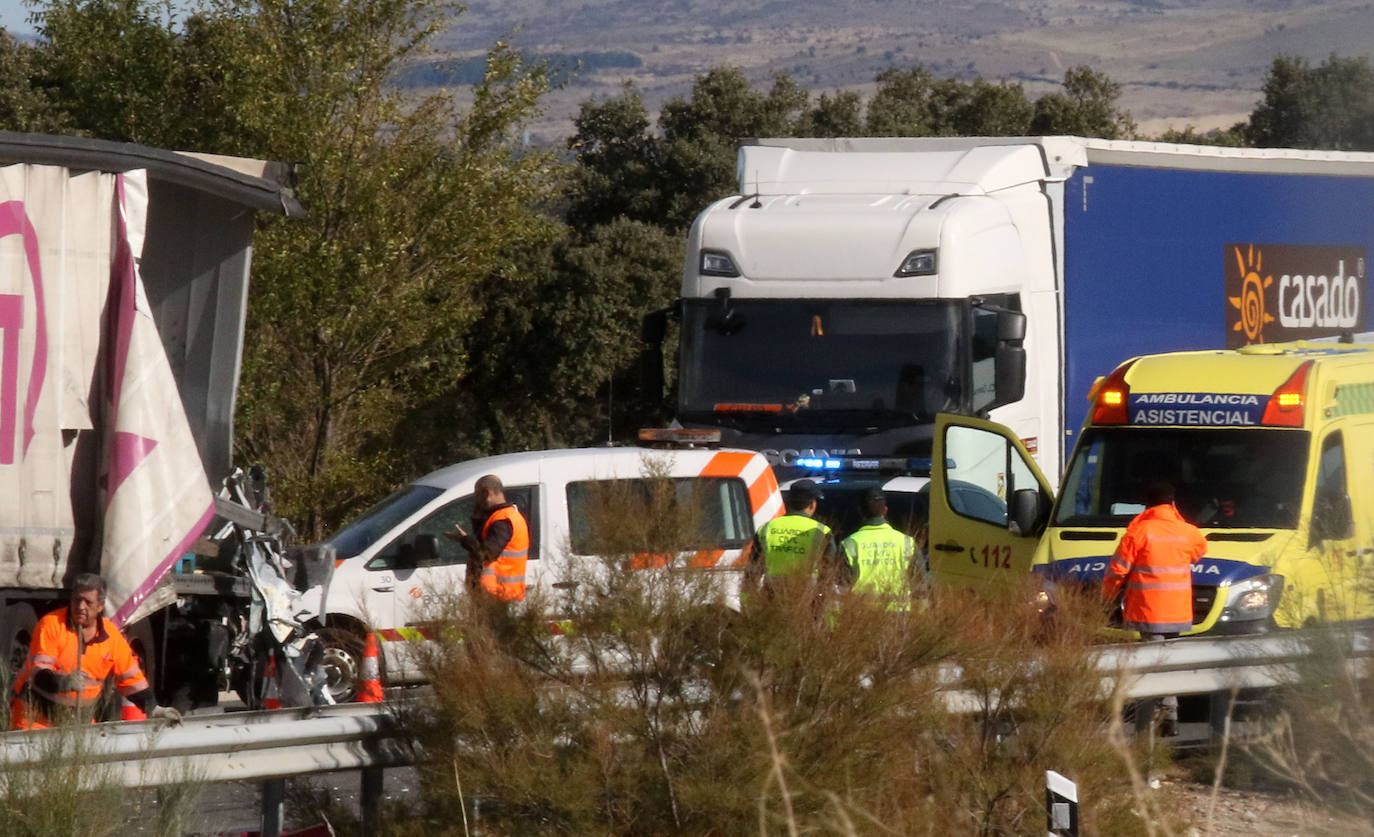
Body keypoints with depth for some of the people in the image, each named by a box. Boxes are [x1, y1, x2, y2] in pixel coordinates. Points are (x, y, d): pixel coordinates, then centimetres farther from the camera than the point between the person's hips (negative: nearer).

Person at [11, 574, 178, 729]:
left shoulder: (111, 636, 3)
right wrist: (64, 682, -37)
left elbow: (130, 678, 14)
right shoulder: (51, 625, -11)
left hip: (80, 718, 4)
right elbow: (38, 673, -18)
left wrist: (153, 709, 9)